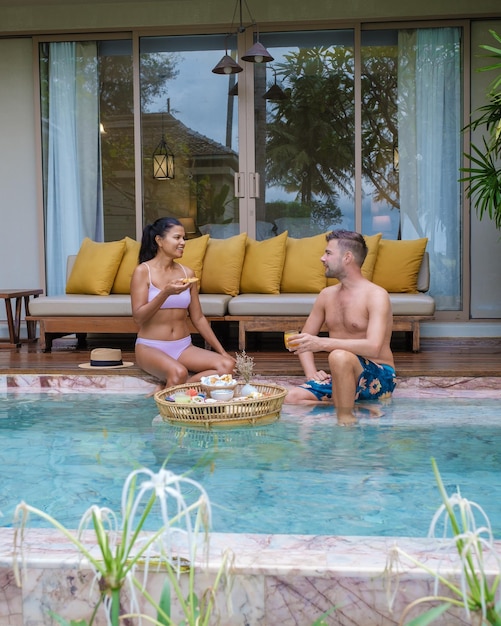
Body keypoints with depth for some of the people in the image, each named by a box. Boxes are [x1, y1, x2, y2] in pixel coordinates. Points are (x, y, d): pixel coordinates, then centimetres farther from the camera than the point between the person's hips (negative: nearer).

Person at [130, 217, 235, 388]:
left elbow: (198, 318, 14)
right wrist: (166, 293, -26)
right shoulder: (143, 271, -4)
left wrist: (222, 351, 9)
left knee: (227, 364, -22)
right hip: (151, 347, -6)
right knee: (178, 372, -39)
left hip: (183, 347, 6)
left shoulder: (188, 273, 9)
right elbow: (138, 317, -13)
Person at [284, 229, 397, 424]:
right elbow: (304, 339, 17)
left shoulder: (376, 295, -11)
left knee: (339, 356, -38)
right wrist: (311, 372, -3)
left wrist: (322, 343, -31)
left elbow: (373, 347, -26)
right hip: (341, 378, 7)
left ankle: (345, 417, -24)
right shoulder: (327, 295, 12)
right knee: (292, 398, -19)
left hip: (378, 378, -6)